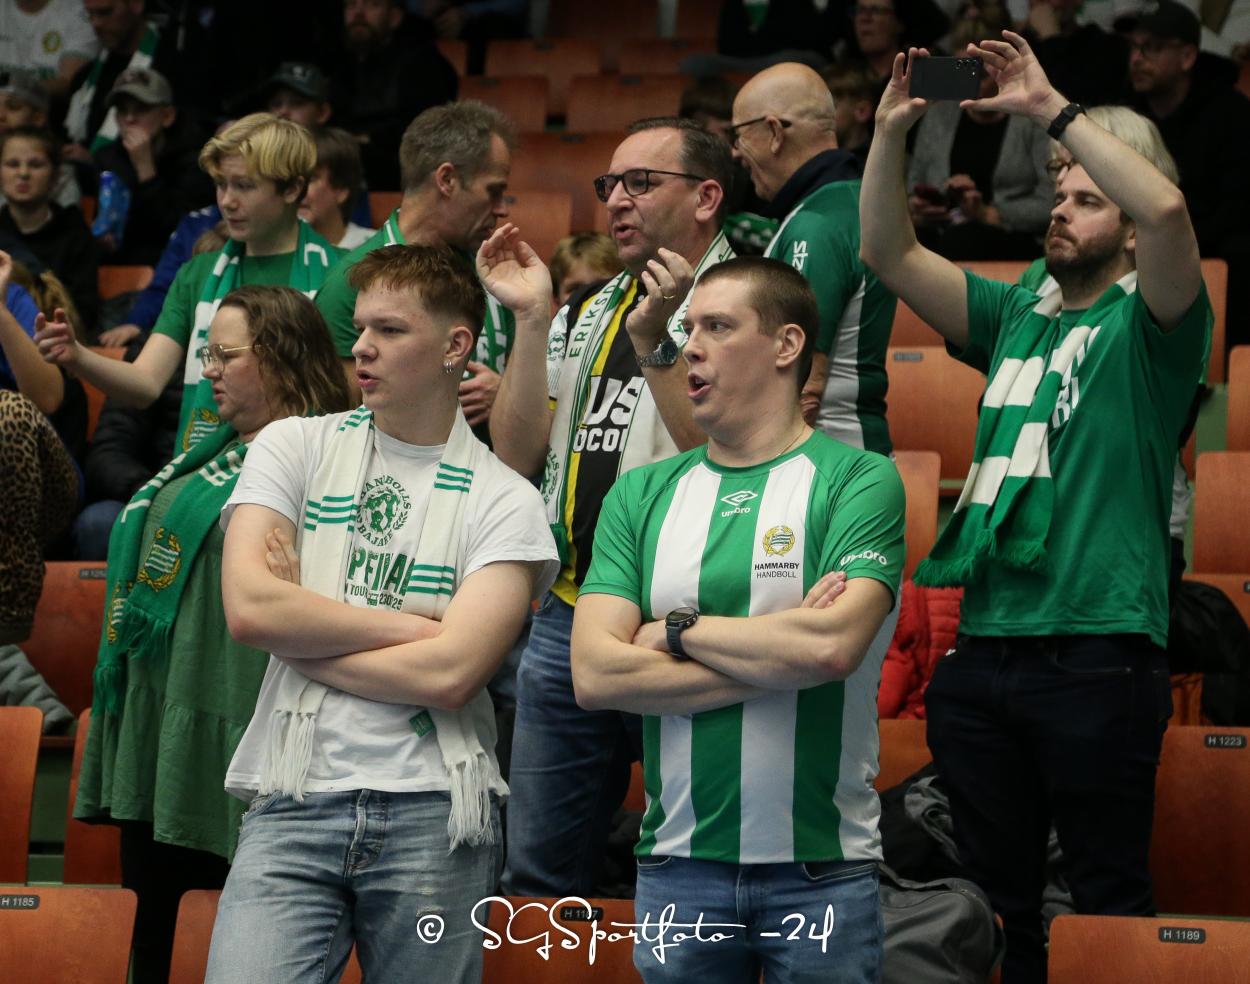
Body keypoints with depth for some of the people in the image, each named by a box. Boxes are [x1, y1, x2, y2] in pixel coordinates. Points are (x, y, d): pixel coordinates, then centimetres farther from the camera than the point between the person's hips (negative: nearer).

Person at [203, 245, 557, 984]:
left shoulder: (505, 501, 3)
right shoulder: (295, 449, 9)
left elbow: (449, 673, -10)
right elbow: (249, 608, -6)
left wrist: (296, 629, -4)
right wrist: (413, 625, -4)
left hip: (434, 814, 0)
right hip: (294, 806, 1)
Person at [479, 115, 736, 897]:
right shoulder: (587, 314, 16)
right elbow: (518, 455, 7)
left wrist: (653, 343, -22)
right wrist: (532, 320, -1)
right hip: (567, 619, 7)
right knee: (538, 868, 12)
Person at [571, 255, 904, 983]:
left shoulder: (857, 481, -3)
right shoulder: (643, 496, 8)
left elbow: (833, 645, -19)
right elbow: (595, 674, -5)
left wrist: (676, 630, -7)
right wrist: (779, 653, -11)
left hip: (823, 866, -3)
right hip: (679, 862, 3)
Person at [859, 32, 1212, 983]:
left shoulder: (1148, 323, 1)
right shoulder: (1015, 317, 17)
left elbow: (1167, 209, -18)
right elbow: (888, 250, 13)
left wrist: (1053, 110, -14)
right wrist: (892, 130, 1)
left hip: (1095, 647, -6)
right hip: (979, 644, 6)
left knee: (1108, 895, -2)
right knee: (994, 891, 12)